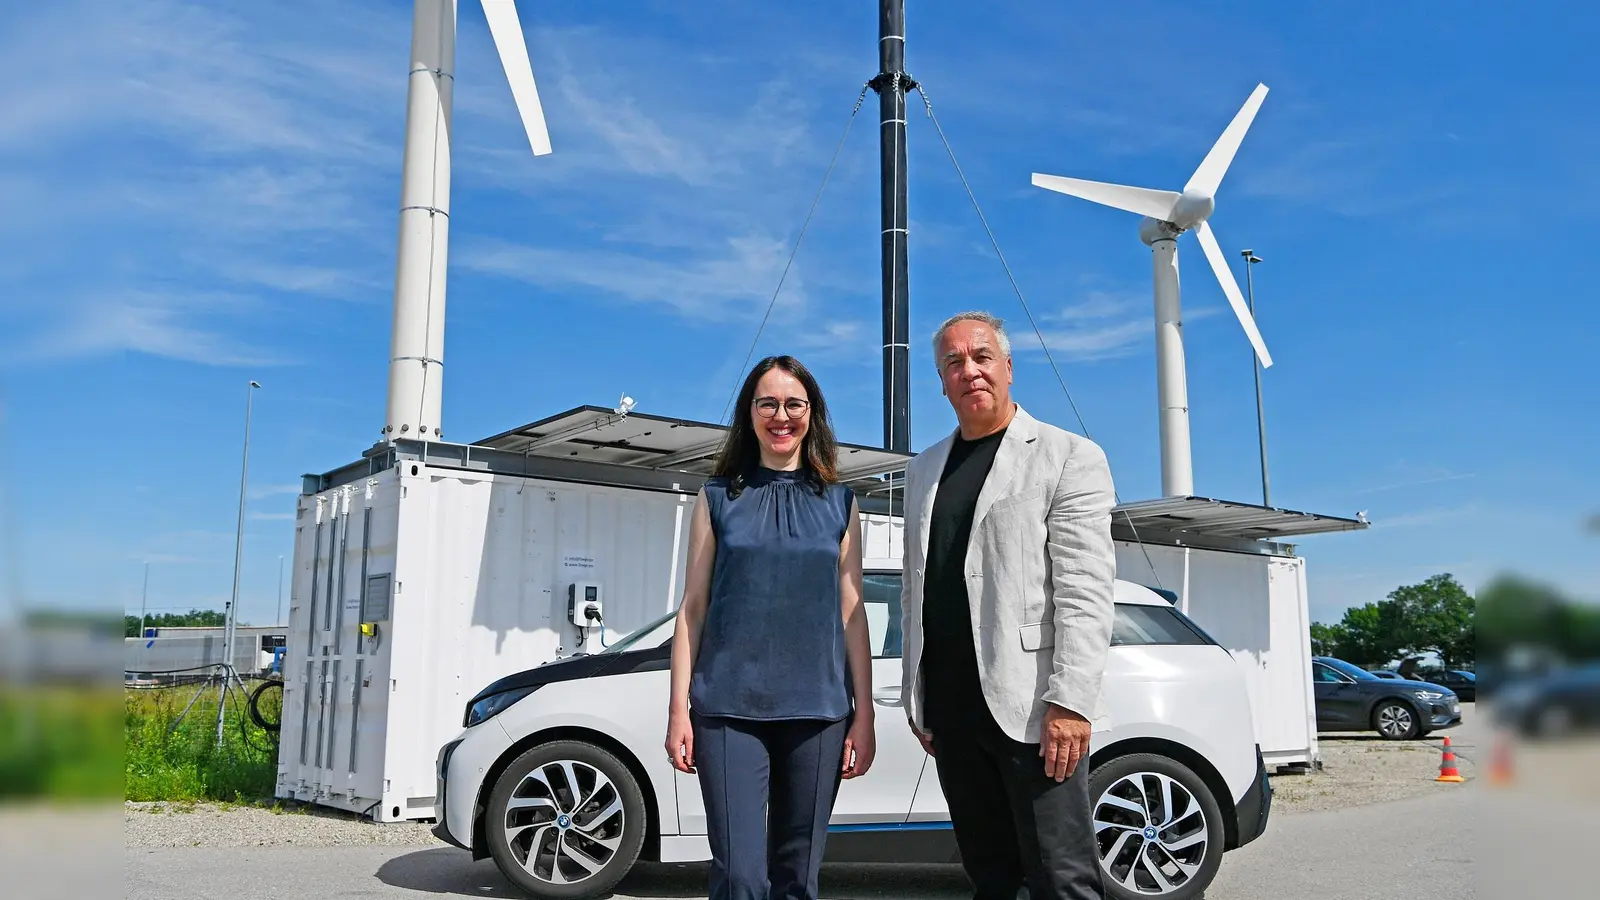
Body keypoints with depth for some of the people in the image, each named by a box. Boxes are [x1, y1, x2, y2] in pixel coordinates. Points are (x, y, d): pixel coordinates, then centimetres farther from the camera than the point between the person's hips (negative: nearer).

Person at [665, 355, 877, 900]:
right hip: (730, 707, -1)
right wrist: (679, 708, 0)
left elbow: (851, 612, 9)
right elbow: (692, 608, 6)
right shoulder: (718, 497, 8)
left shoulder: (839, 503, 11)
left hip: (817, 709, 1)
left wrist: (864, 713, 4)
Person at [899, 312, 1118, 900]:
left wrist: (1070, 701, -18)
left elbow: (1086, 591, -10)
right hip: (951, 712, 6)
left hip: (1031, 710, -5)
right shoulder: (924, 470, 17)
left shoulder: (1069, 457, -1)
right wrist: (917, 696, 13)